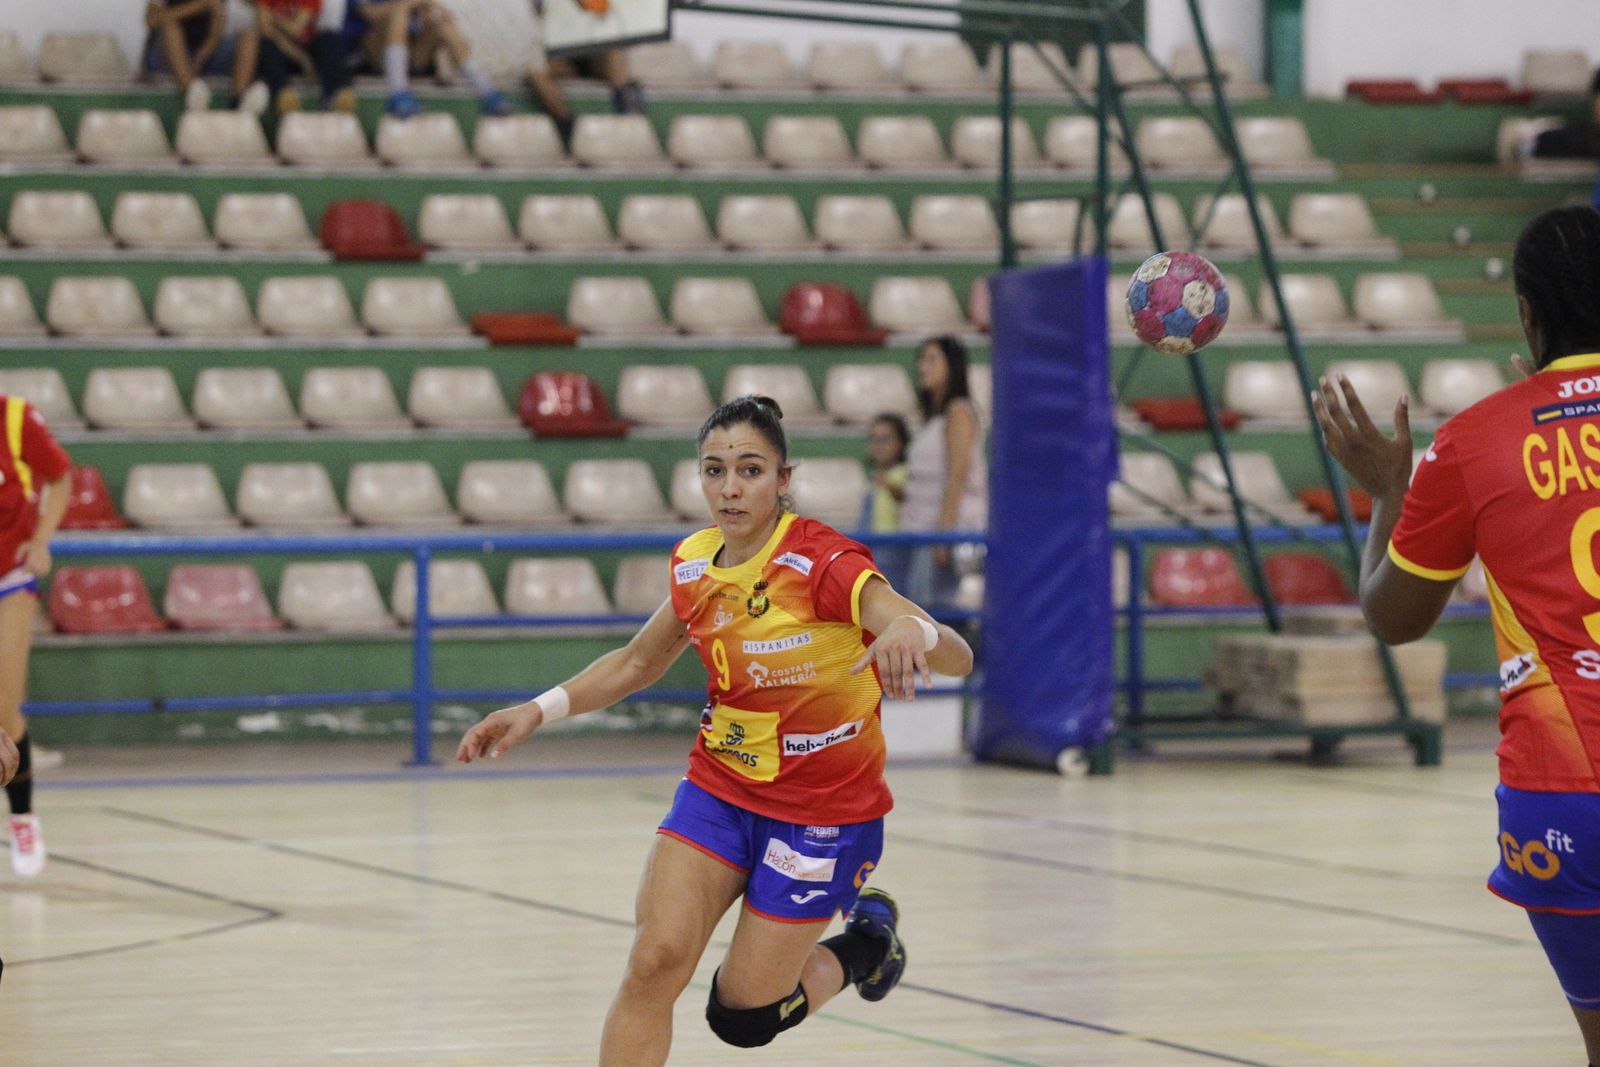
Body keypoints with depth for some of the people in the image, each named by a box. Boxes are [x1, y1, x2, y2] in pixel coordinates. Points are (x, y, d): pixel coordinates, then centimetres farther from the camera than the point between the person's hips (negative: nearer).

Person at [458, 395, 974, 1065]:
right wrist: (540, 711, 4)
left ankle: (865, 941, 31)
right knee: (655, 961, -16)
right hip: (719, 788, 4)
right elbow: (637, 663, 17)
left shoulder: (824, 564, -21)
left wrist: (913, 633, -54)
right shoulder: (695, 564, -3)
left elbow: (958, 659, -30)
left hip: (822, 811, -4)